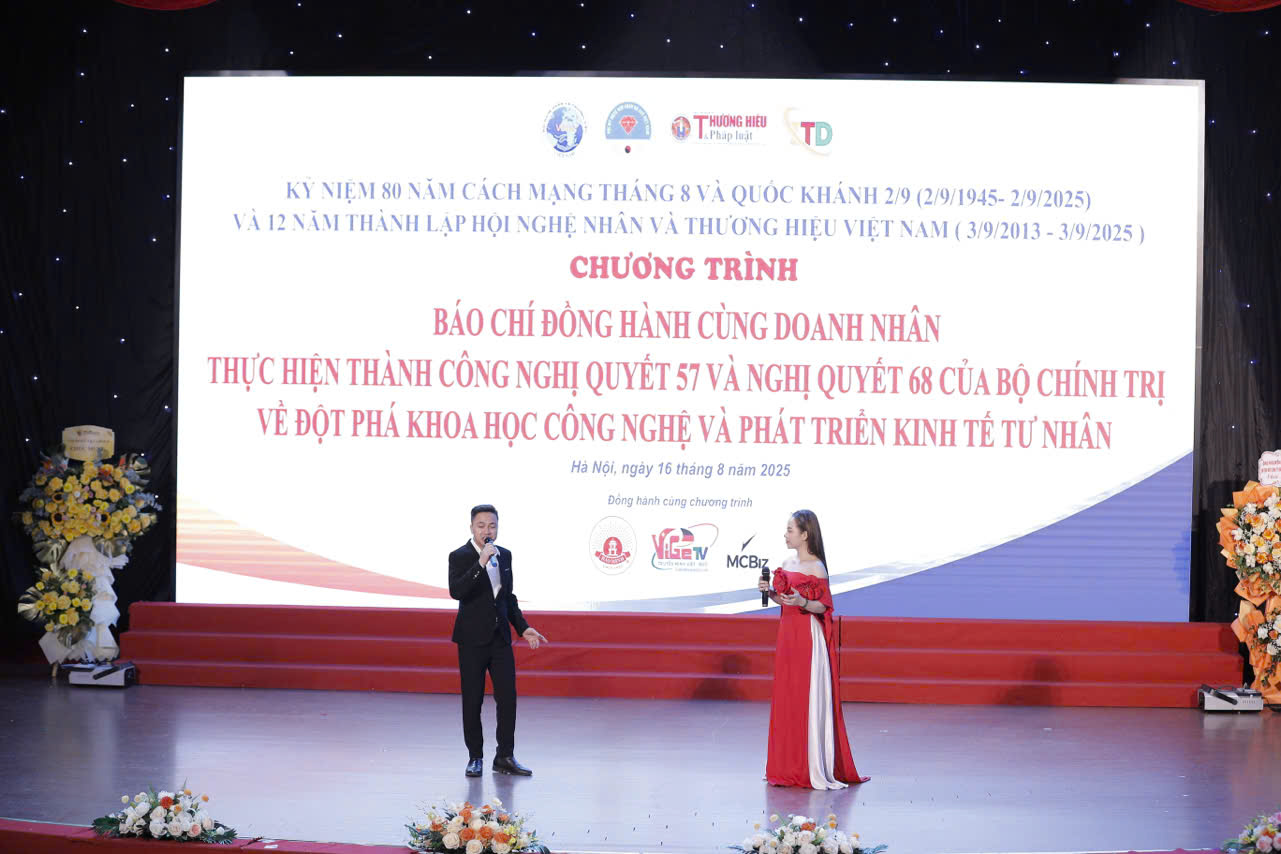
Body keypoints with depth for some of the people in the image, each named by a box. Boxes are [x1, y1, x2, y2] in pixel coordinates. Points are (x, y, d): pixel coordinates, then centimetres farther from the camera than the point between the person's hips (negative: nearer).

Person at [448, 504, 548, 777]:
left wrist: (523, 628, 13)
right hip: (472, 640, -5)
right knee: (472, 700, 2)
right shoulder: (460, 557, -9)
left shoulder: (504, 555, 9)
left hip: (500, 638, 5)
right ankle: (475, 757, 12)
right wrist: (481, 564, -32)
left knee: (507, 697, 2)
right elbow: (456, 591, -26)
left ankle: (505, 757, 10)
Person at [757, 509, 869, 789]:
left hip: (808, 637, -8)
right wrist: (771, 592, 1)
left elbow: (823, 606, -10)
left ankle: (815, 768, -1)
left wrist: (802, 602, -27)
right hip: (787, 635, 8)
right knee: (786, 700, 9)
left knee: (809, 700, -5)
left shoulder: (815, 567, -10)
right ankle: (788, 765, 16)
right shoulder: (787, 564, 12)